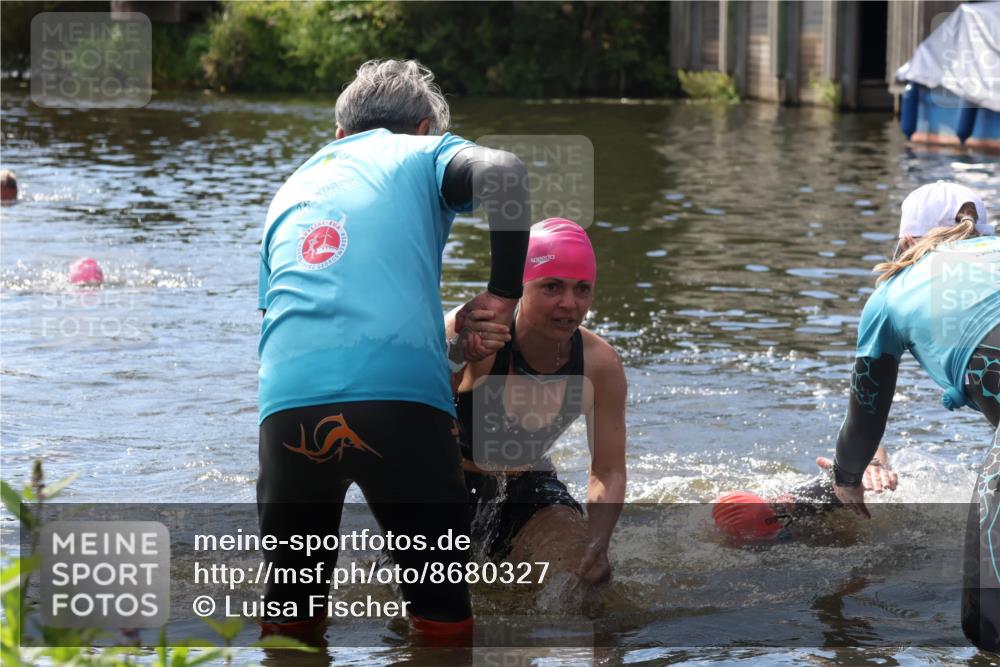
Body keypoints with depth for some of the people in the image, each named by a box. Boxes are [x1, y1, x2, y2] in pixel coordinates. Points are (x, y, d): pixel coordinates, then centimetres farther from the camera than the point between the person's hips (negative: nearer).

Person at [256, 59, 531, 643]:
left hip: (287, 399, 4)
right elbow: (503, 173, -5)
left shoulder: (292, 190, 32)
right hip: (401, 393, -4)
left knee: (289, 615, 18)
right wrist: (505, 293, 6)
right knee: (442, 613, 7)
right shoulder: (422, 154, 18)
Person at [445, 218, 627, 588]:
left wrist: (596, 547, -25)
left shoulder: (601, 365, -15)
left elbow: (608, 473, -6)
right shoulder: (477, 329, -28)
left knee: (588, 576, -14)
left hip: (526, 487, 3)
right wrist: (453, 355, -61)